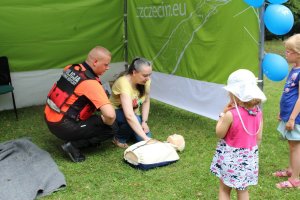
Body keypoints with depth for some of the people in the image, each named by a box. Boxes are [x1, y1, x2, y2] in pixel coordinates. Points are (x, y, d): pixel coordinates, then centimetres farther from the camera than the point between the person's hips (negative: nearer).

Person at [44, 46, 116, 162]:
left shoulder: (72, 68, 2)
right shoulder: (91, 83, -22)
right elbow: (110, 114, -30)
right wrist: (107, 122, -5)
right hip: (62, 126, -8)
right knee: (108, 131, -1)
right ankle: (73, 145, -6)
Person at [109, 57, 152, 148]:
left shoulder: (145, 81, -18)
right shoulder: (124, 83, -37)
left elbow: (146, 102, -2)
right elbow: (129, 116, -46)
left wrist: (144, 122, -14)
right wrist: (145, 138, -49)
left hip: (134, 112, 6)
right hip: (116, 112, -6)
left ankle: (125, 129, 17)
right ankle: (119, 138, -7)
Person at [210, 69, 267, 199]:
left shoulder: (231, 115, -24)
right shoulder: (258, 113, -7)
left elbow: (219, 134, -10)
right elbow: (259, 138, 1)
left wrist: (223, 114, -6)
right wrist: (251, 152, 16)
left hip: (230, 157, -4)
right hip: (249, 157, 5)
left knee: (224, 189, 14)